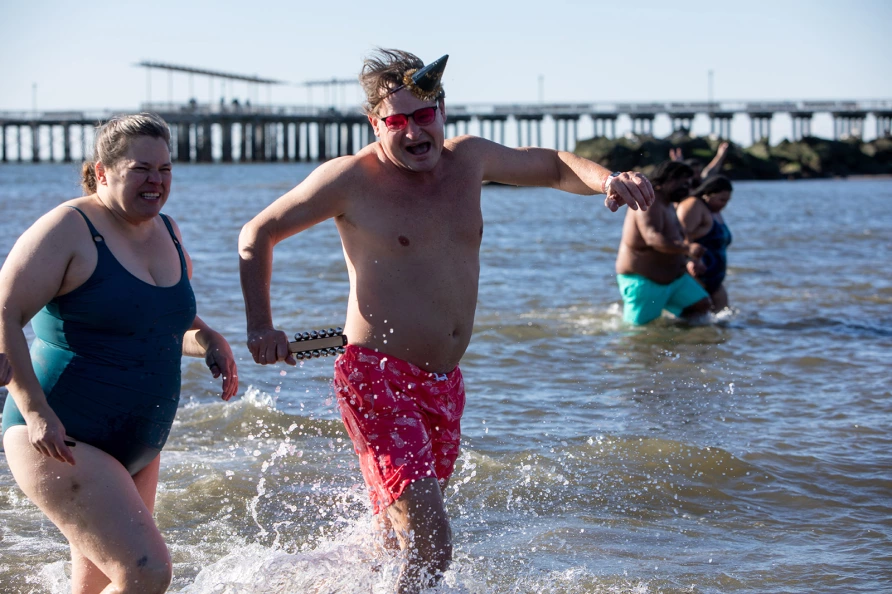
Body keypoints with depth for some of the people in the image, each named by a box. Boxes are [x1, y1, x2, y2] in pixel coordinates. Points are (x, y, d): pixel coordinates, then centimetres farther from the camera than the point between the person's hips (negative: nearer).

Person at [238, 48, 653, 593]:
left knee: (399, 537, 16)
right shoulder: (351, 179, -8)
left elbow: (553, 166, 22)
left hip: (444, 384, 7)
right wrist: (261, 327, -5)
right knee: (430, 548, -19)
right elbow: (259, 234, 3)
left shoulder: (468, 160, 6)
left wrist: (605, 180, 1)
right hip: (378, 378, -7)